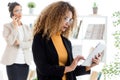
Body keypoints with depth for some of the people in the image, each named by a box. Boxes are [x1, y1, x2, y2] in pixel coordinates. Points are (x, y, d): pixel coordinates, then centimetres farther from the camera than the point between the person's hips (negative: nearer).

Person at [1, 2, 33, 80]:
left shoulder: (27, 27, 11)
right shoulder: (7, 26, -1)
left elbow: (31, 43, 1)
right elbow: (10, 41, -16)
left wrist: (20, 43, -14)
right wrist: (15, 26, -14)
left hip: (25, 62, 4)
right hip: (13, 61, -4)